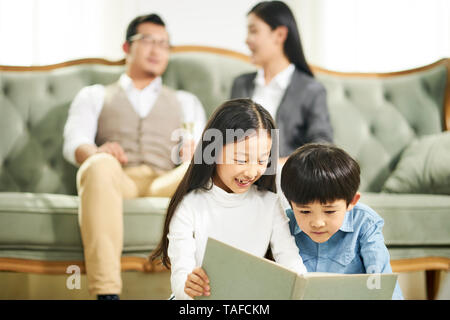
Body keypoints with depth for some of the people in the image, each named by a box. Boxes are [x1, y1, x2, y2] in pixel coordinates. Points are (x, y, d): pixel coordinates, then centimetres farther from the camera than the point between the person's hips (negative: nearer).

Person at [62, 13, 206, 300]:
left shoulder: (185, 102, 31)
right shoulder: (94, 96, 27)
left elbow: (198, 149, 13)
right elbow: (74, 144, 7)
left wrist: (194, 153, -14)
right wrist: (96, 152, -19)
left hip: (168, 183, 1)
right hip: (116, 180, -1)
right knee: (100, 165, -38)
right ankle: (106, 292, -48)